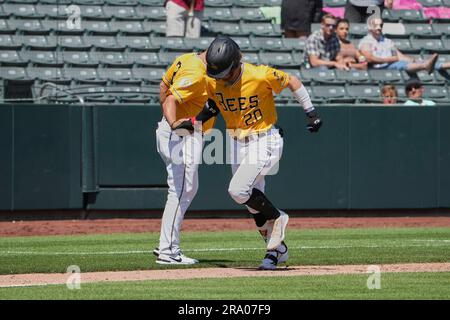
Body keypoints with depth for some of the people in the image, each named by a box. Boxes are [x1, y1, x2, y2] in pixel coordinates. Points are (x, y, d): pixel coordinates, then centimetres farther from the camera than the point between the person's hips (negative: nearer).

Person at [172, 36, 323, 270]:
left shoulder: (261, 75, -24)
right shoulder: (213, 82, -9)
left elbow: (293, 81, -9)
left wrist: (311, 112, -7)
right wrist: (195, 121, -4)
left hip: (266, 141, -6)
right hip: (237, 144, 6)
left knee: (238, 190, -21)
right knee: (253, 201, 9)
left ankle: (276, 218, 4)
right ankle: (277, 249, 26)